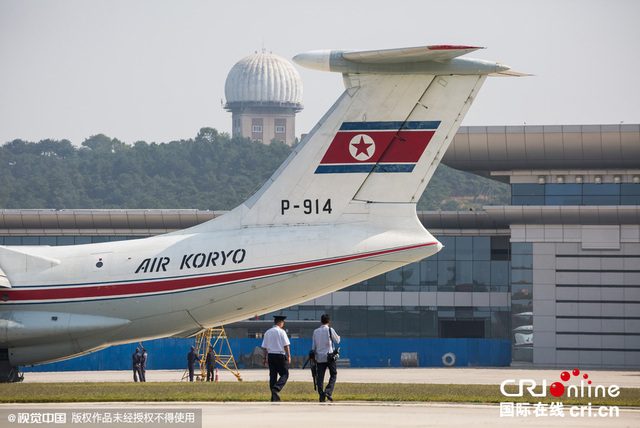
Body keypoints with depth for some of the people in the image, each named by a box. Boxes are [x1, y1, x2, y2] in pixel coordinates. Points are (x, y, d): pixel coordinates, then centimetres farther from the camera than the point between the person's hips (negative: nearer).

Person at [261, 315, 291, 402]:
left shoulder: (267, 333, 8)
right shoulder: (281, 332, -7)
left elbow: (264, 347, 10)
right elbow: (286, 346, -9)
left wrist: (264, 358, 15)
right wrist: (289, 356, -5)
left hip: (270, 355, 5)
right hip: (280, 355, -5)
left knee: (272, 375, 7)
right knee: (284, 374, 3)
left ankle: (274, 397, 6)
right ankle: (276, 388, -20)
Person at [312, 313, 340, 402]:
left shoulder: (315, 331, 9)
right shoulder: (330, 330, -4)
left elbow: (314, 346, 13)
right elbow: (337, 341, 9)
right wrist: (338, 337, 31)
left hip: (319, 357, 4)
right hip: (329, 356, -4)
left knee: (320, 377, 3)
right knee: (333, 375, 6)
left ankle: (322, 397, -2)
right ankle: (328, 391, -14)